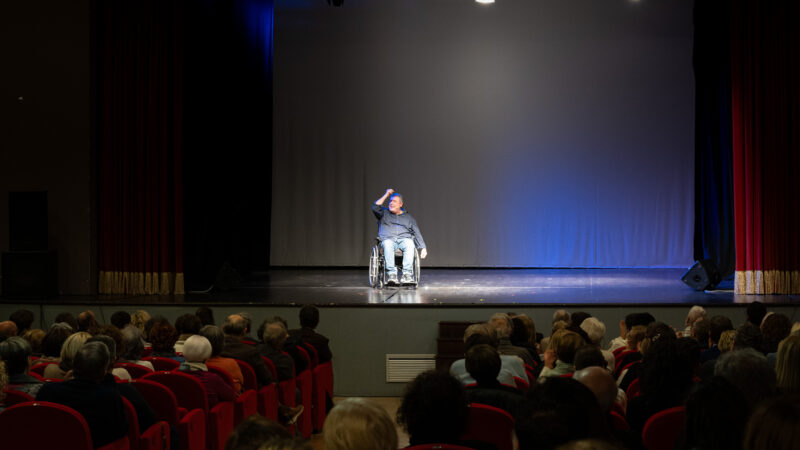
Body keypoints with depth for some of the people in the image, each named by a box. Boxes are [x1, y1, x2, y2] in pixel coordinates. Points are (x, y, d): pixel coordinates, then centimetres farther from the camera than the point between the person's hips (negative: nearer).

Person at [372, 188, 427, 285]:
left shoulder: (408, 217, 24)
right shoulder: (384, 213, 23)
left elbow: (417, 234, 18)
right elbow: (375, 208, 2)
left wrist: (423, 248, 5)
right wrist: (386, 195, 8)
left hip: (404, 239, 1)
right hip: (388, 239, -1)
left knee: (410, 244, -36)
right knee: (388, 244, -38)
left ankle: (407, 273, -43)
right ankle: (392, 274, -45)